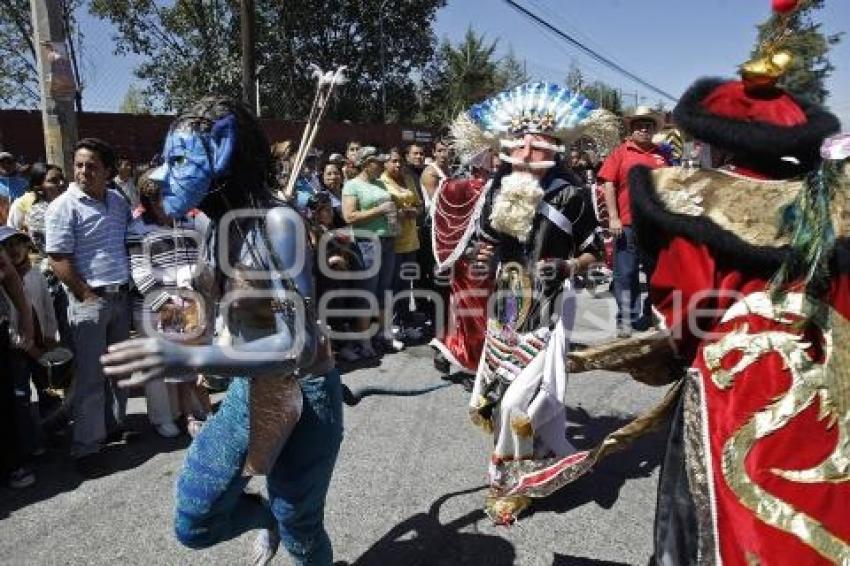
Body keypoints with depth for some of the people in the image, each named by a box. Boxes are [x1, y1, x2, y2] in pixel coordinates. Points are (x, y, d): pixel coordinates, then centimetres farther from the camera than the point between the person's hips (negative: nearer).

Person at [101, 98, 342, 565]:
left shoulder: (278, 222, -24)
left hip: (302, 397, -7)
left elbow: (300, 345, -32)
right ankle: (268, 517, 43)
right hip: (248, 392, 7)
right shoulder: (220, 225, 0)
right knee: (193, 524, 14)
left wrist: (189, 359, -41)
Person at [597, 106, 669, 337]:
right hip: (627, 224, -4)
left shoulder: (661, 155, 12)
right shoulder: (621, 152, 2)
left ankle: (651, 315, 25)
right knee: (625, 273, 0)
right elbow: (609, 184, -4)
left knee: (657, 272, 12)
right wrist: (613, 217, -11)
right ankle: (626, 319, 8)